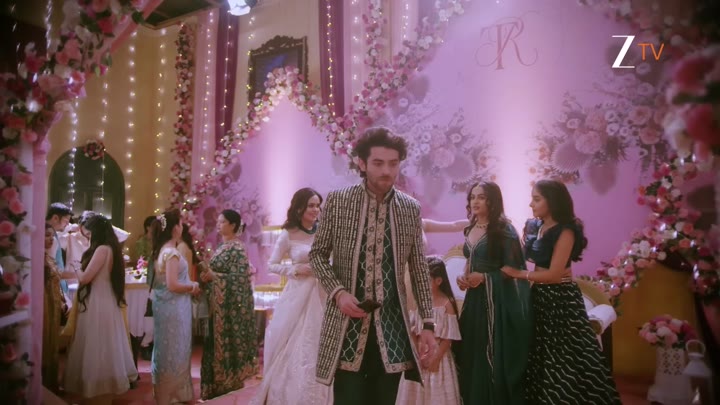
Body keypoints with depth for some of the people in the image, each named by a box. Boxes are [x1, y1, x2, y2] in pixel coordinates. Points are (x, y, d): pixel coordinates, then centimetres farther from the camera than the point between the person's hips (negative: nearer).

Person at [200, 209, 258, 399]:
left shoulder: (237, 248, -12)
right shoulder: (221, 247, 14)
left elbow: (239, 277, -19)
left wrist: (213, 276, -16)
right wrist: (207, 275, 3)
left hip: (231, 302, -8)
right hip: (218, 302, 8)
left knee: (229, 339, -2)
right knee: (217, 339, 10)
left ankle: (231, 382, 10)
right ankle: (219, 383, 20)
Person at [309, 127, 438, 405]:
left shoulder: (411, 209, 3)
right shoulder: (337, 201, -2)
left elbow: (419, 270, 6)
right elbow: (317, 254, 4)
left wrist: (428, 324, 2)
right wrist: (337, 292, -13)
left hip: (392, 325, 2)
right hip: (348, 323, -2)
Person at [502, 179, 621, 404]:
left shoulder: (565, 232, -16)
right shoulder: (533, 227, 5)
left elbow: (554, 274, -20)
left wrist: (518, 274, -13)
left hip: (561, 298, -7)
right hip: (539, 296, 7)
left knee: (566, 358, 2)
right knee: (541, 355, 14)